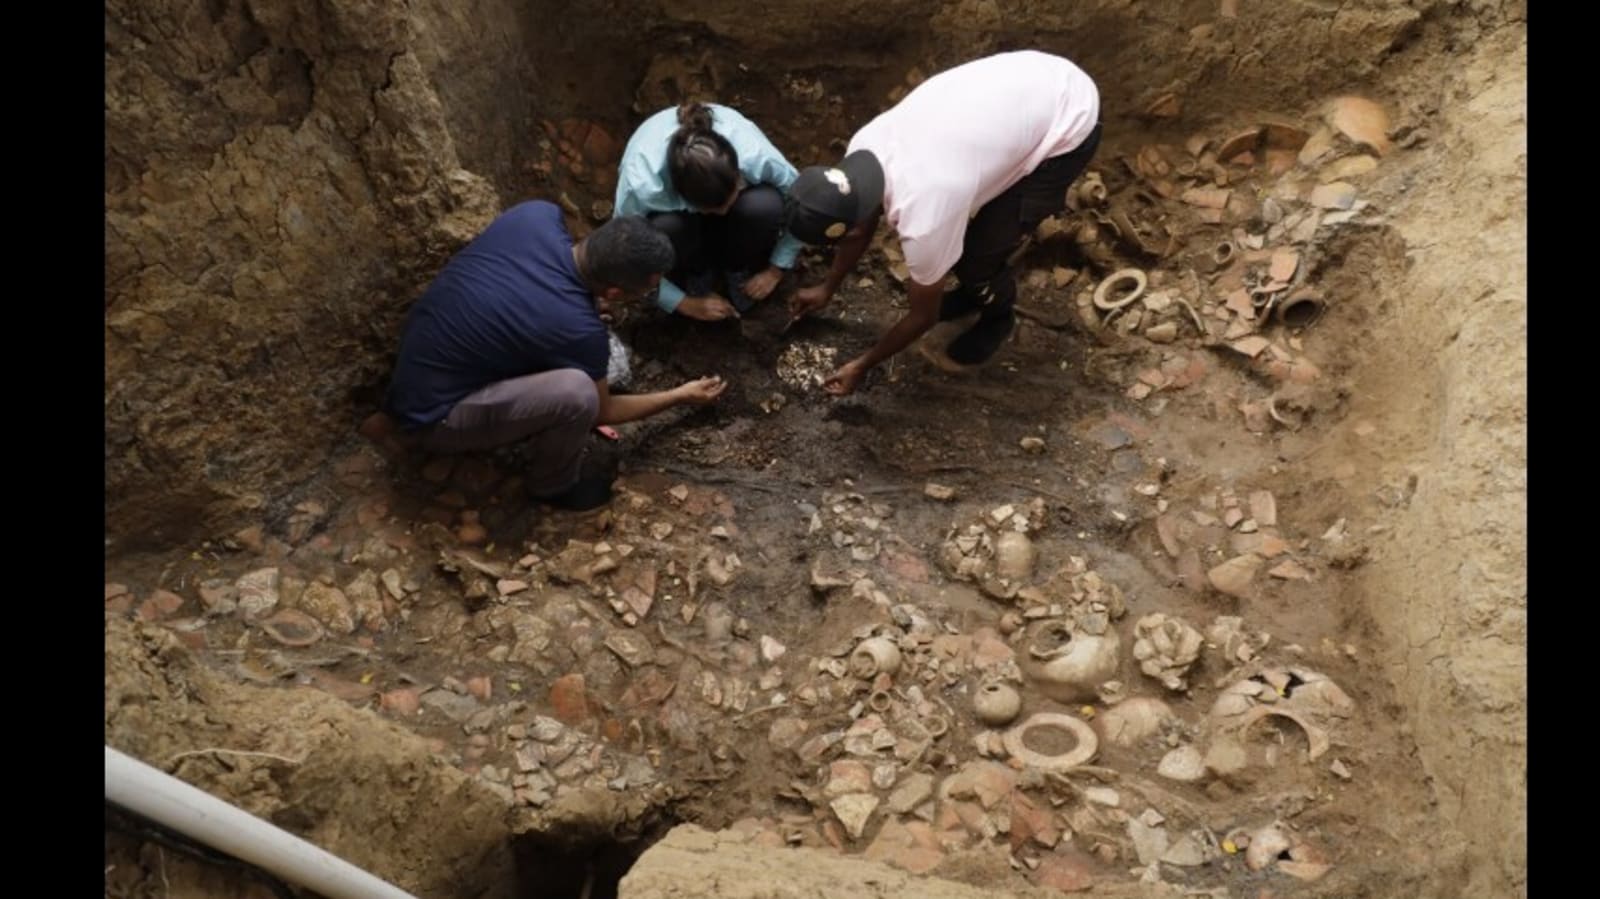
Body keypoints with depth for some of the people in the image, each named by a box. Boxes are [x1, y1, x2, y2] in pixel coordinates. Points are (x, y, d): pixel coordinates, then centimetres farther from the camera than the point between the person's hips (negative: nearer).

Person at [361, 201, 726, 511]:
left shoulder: (537, 214, -13)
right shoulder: (579, 330, -28)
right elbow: (602, 410, -6)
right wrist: (679, 396, 6)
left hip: (418, 357, 8)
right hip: (430, 415, -8)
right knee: (576, 392, -28)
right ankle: (553, 485, 3)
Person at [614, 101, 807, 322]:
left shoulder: (756, 156, -38)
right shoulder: (642, 184, -40)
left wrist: (775, 270, -13)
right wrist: (684, 303, -19)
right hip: (672, 209, -1)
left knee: (765, 205, -33)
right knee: (665, 228, -36)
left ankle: (740, 269, -1)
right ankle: (696, 274, -1)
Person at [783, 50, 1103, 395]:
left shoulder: (923, 219, -31)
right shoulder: (863, 146, -12)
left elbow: (924, 316, -11)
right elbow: (860, 225, 11)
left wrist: (862, 365, 1)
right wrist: (827, 288, 24)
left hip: (1069, 124, -7)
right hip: (1025, 75, 7)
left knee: (977, 255, -4)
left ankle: (998, 315, 29)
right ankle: (975, 290, 40)